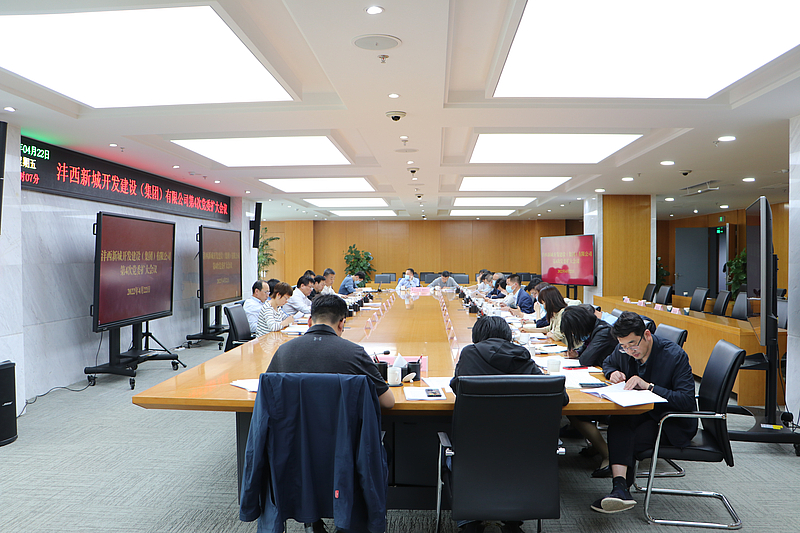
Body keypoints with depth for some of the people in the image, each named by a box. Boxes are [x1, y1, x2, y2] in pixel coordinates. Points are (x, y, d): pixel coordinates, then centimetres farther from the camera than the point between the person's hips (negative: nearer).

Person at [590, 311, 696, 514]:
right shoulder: (624, 351, -3)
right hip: (643, 413, 5)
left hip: (674, 423, -5)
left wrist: (649, 386, -33)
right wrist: (613, 373, -3)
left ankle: (620, 487, -15)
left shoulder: (675, 355, -19)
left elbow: (687, 400, -26)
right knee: (617, 421, -30)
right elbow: (608, 363, 21)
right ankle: (620, 488, -39)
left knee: (626, 439, -29)